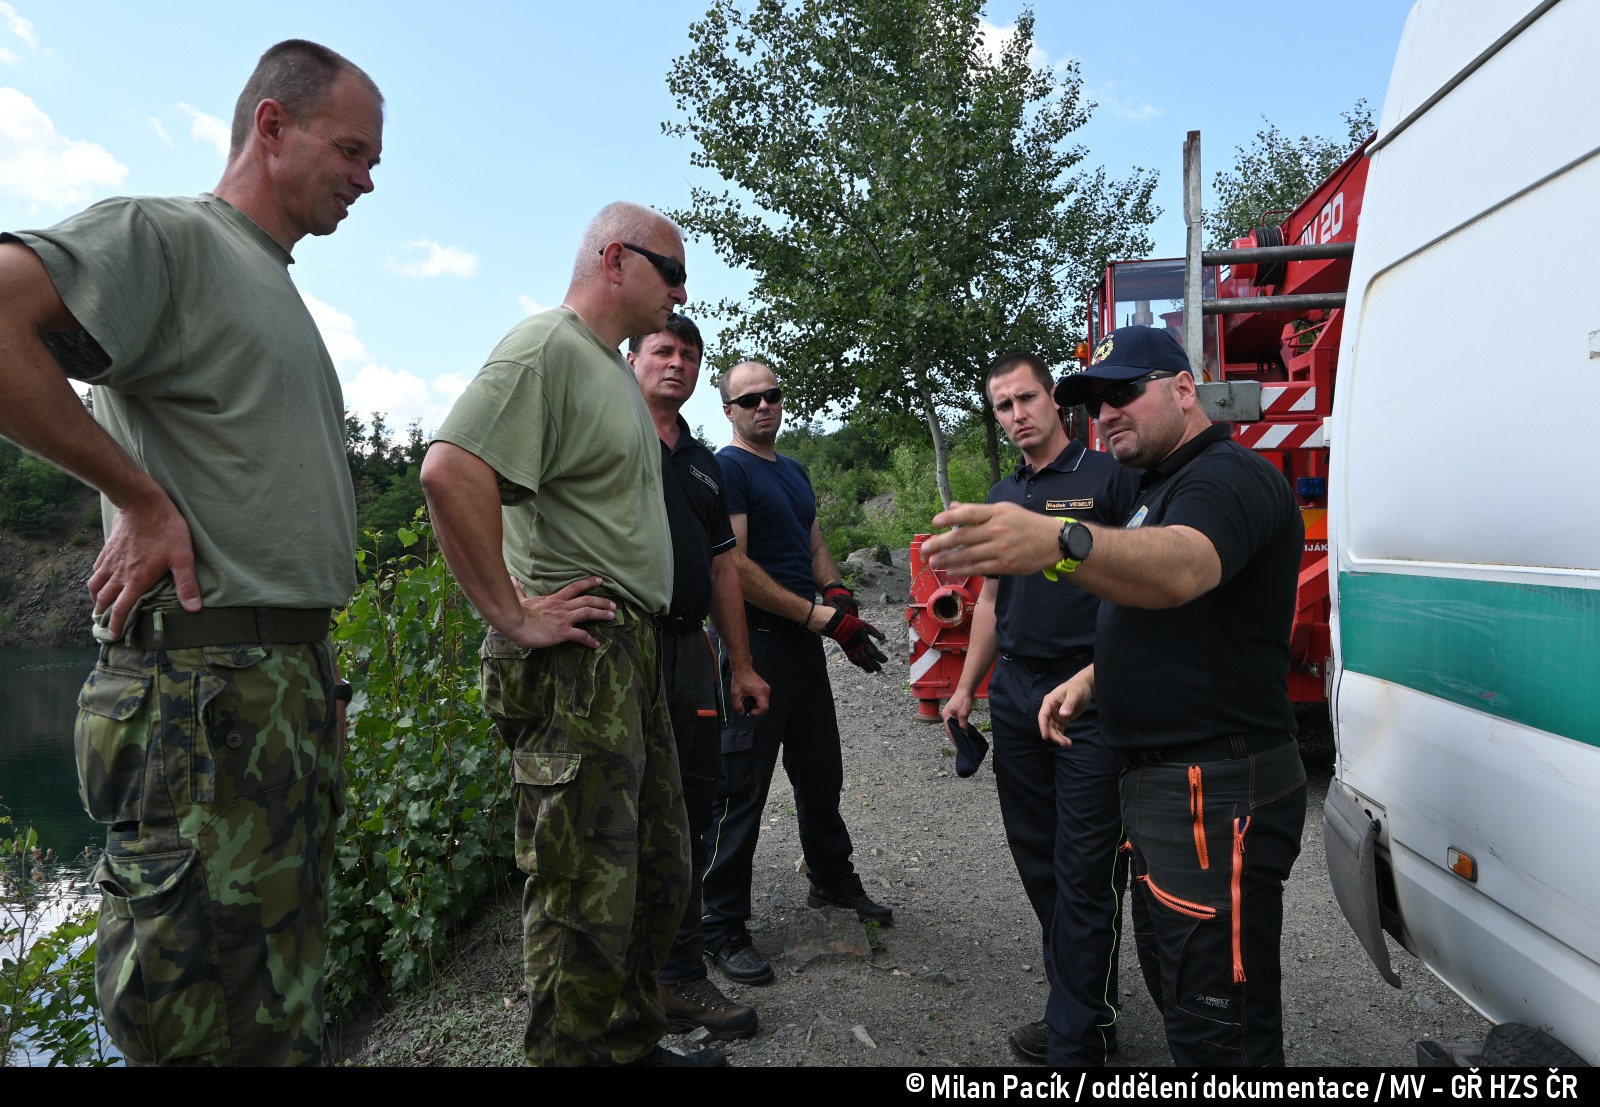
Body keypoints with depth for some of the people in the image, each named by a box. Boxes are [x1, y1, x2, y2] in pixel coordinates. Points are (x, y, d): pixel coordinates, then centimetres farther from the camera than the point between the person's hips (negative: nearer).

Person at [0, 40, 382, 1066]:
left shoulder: (280, 290, 22)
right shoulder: (165, 234, -4)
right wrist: (140, 499, -16)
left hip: (295, 680, 9)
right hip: (204, 682, -9)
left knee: (286, 1014, 17)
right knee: (216, 1027, 0)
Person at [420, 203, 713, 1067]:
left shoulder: (613, 366, 19)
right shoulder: (548, 346, -12)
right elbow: (450, 471, -27)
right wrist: (513, 618, -22)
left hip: (635, 654, 10)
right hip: (577, 663, -10)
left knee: (657, 881, 19)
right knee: (587, 907, -1)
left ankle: (632, 1045, 35)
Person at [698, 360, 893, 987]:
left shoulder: (794, 471, 17)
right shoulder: (728, 469, -11)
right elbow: (736, 566, -19)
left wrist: (837, 593, 0)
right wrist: (822, 617, -19)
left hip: (804, 641, 9)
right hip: (754, 641, -9)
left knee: (821, 771, 20)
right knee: (741, 788, -2)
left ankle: (833, 881, 39)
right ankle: (723, 928, 9)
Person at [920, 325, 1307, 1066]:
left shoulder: (1230, 476, -16)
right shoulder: (1159, 488, 17)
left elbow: (1180, 569, -40)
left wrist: (1057, 543, -57)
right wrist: (1094, 677, 11)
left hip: (1219, 791, -11)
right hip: (1158, 782, 11)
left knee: (1220, 1030, -2)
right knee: (1174, 984, 25)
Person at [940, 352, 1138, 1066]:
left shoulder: (1109, 478, -4)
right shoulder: (1002, 497, 16)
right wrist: (967, 686, 17)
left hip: (1091, 706, -6)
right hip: (1016, 703, 7)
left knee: (1084, 874, -2)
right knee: (1038, 863, 13)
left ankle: (1078, 1040, 10)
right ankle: (1074, 1008, 28)